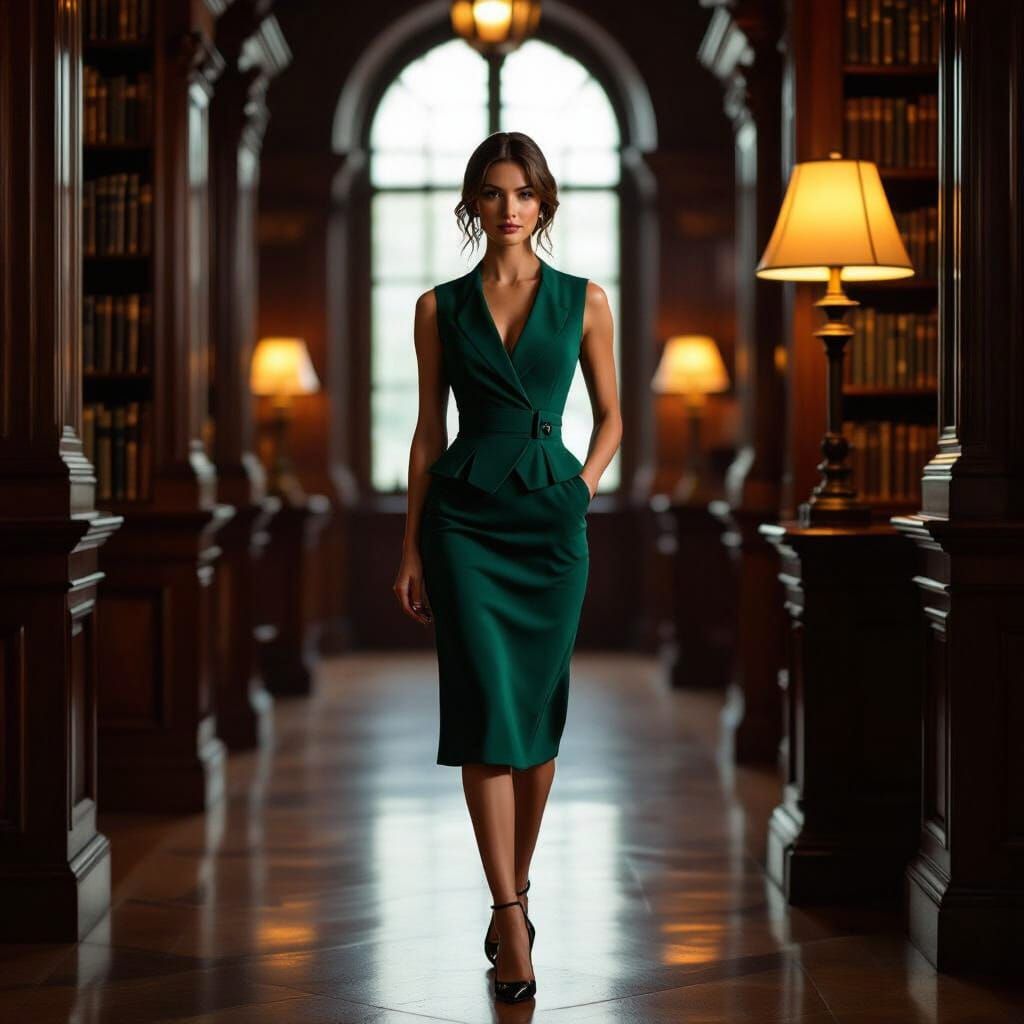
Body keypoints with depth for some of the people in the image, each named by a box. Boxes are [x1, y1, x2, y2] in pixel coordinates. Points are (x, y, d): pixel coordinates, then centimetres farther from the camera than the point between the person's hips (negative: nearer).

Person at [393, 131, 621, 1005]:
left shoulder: (583, 301, 5)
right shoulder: (440, 307, 5)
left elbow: (610, 414, 15)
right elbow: (428, 431, 7)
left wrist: (585, 485, -2)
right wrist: (411, 551, 4)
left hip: (552, 516, 1)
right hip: (466, 516, -1)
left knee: (537, 709, 4)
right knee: (486, 707, -9)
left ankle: (516, 887, 21)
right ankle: (510, 916, -8)